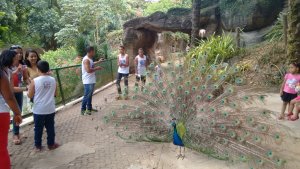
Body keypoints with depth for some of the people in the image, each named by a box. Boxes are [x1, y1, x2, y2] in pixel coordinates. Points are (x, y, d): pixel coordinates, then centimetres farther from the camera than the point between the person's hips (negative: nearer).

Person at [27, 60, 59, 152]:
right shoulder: (53, 80, -4)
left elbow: (30, 95, -6)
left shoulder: (35, 81, -13)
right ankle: (51, 144, 25)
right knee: (50, 127, 14)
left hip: (38, 110, -2)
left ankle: (38, 146, 23)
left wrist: (29, 88, 11)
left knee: (38, 128, 12)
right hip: (50, 109, 2)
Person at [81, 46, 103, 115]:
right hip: (88, 81, -10)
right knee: (87, 95, -4)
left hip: (91, 80, 10)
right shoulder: (86, 59, -20)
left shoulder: (90, 59, 11)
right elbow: (88, 70, -30)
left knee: (90, 95, 17)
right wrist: (97, 68, -18)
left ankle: (89, 108, 28)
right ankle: (83, 109, 5)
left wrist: (98, 62, 35)